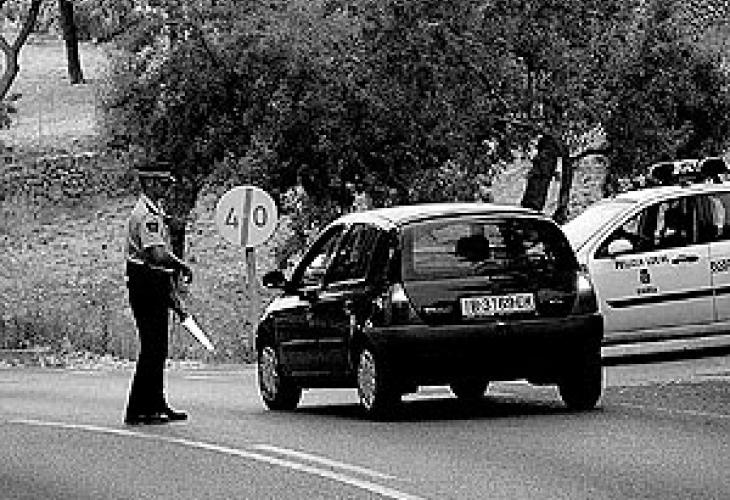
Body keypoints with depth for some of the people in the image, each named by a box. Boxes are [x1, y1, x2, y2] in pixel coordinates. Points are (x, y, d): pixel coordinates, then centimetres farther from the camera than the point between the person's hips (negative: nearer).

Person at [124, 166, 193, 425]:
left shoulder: (154, 211, 19)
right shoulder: (147, 214, -16)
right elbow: (158, 254, -26)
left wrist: (170, 287, 23)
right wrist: (182, 267, -12)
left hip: (156, 287, 11)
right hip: (147, 285, -11)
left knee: (157, 349, 14)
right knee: (152, 349, -9)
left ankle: (156, 405, 20)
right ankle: (138, 410, -8)